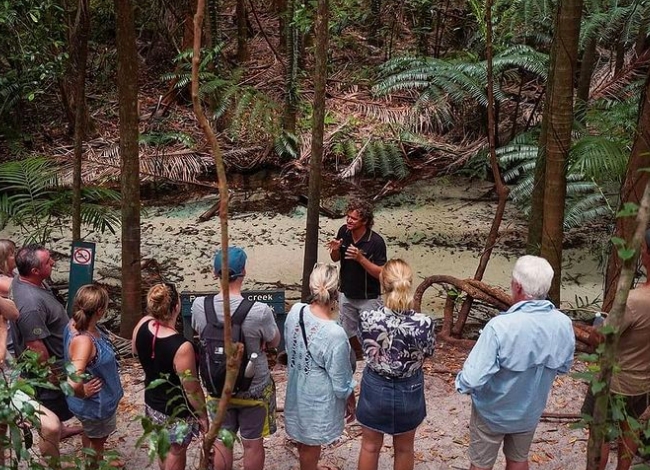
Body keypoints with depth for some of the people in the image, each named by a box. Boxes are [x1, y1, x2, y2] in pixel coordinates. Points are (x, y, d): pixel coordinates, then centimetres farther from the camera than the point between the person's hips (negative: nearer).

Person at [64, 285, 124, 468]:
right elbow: (73, 384, -48)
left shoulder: (76, 323, -13)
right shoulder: (83, 341, -40)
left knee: (91, 434, 34)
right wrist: (83, 393, -27)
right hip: (95, 403, -8)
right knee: (96, 439, 21)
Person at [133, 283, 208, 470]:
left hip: (152, 403, 6)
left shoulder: (142, 325, -17)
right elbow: (192, 389, -24)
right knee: (175, 454, 18)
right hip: (177, 413, -6)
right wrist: (203, 415, -9)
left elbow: (136, 350, 7)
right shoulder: (182, 347, -36)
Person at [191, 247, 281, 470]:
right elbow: (274, 342, -10)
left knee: (221, 441, 22)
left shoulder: (199, 306, -19)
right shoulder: (260, 311, -30)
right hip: (254, 388, -3)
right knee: (252, 443, 18)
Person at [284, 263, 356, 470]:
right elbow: (341, 380, -21)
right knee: (311, 444, 18)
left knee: (303, 439, 28)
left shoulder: (295, 311, -16)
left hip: (297, 388, 6)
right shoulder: (335, 334, -34)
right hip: (319, 397, -6)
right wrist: (351, 402, -2)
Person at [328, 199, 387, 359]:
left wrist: (361, 258, -34)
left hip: (368, 298, -5)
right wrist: (335, 250, -16)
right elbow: (336, 259, 7)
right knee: (349, 333, 20)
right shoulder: (344, 232, -8)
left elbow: (381, 273, -22)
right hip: (346, 294, 6)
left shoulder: (376, 242, -23)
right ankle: (356, 357, 44)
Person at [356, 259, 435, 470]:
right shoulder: (423, 324, -27)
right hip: (408, 392, 0)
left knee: (370, 446, 23)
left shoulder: (367, 318, -24)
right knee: (404, 449, 23)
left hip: (375, 388, 0)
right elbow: (427, 353, -6)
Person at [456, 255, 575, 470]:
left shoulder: (500, 327, -36)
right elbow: (563, 367, -1)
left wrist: (461, 382, -11)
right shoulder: (563, 324, -20)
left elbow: (472, 380, -33)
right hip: (530, 411, 4)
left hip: (493, 412, -4)